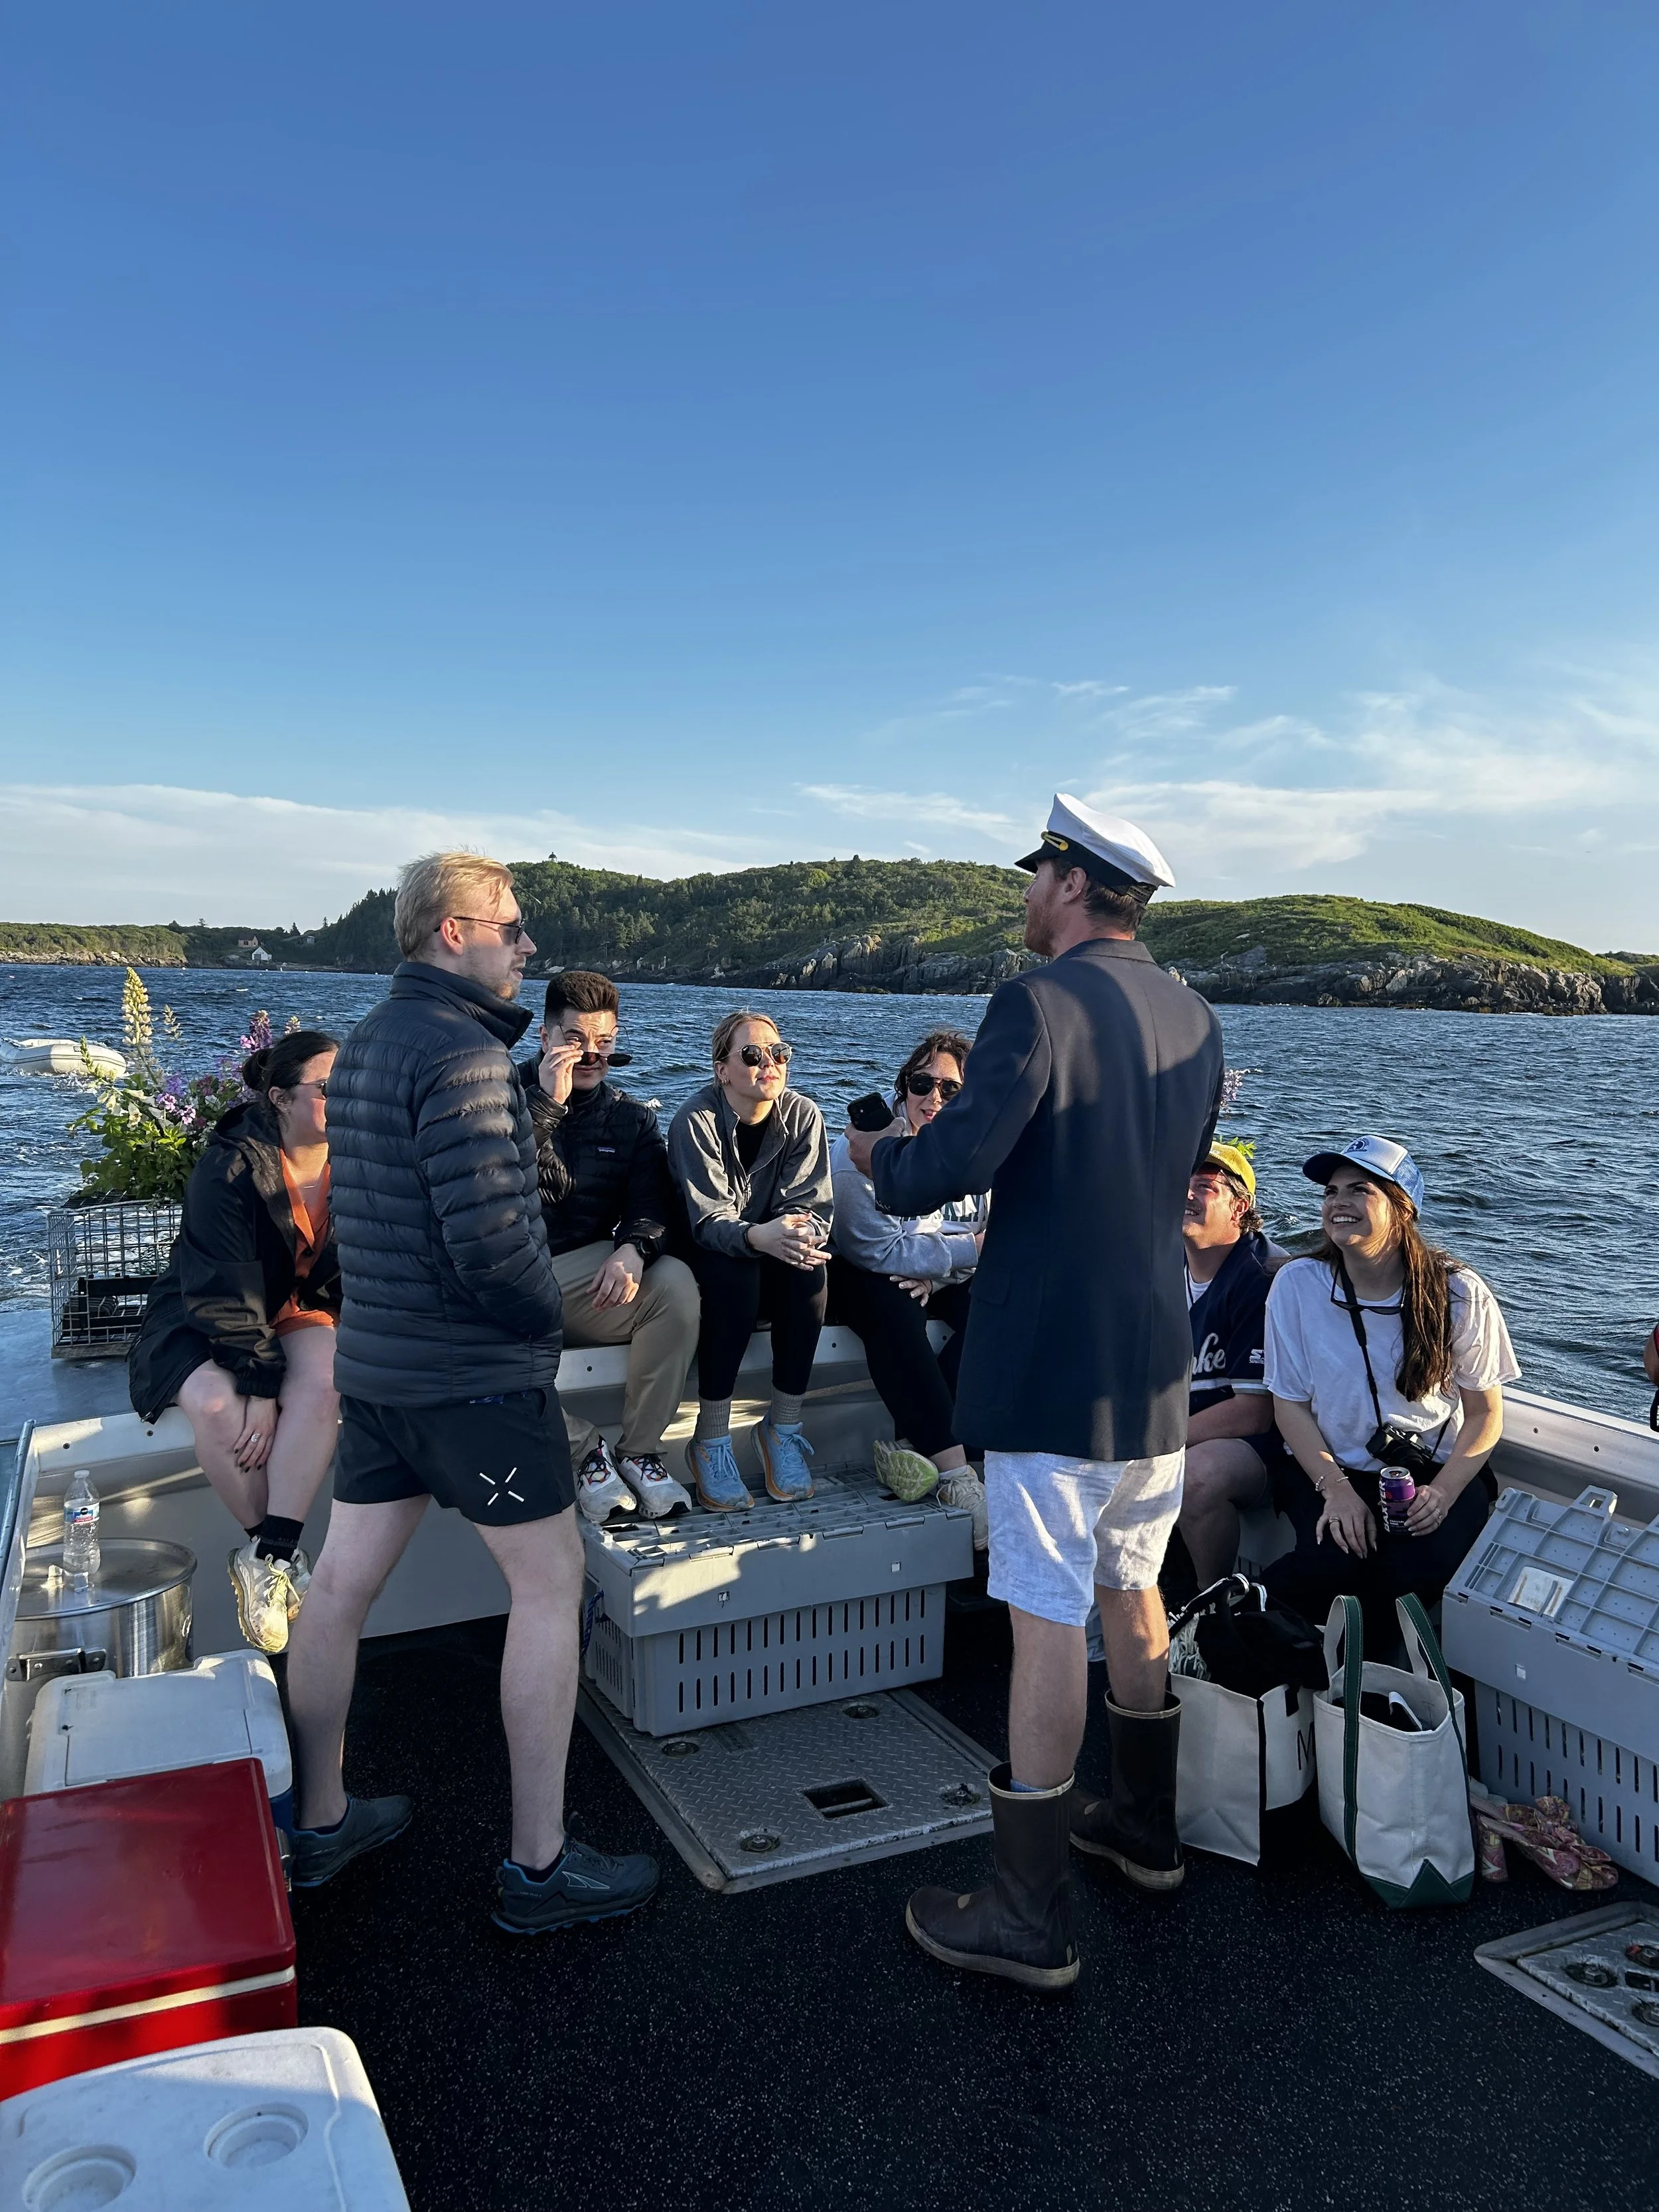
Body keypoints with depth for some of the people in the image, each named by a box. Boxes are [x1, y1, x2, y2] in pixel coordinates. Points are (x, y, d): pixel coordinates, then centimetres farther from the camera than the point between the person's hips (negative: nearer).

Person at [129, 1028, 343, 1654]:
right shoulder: (230, 1169, -22)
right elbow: (225, 1292, -24)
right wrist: (261, 1383, -28)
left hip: (296, 1308, 3)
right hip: (199, 1320, -3)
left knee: (323, 1381, -31)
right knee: (218, 1406, -34)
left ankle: (267, 1556, -27)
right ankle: (283, 1554, -14)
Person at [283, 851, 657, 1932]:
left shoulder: (367, 1043, 11)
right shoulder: (464, 1054, -19)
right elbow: (492, 1241, -26)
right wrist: (547, 1314, -6)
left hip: (374, 1359, 9)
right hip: (473, 1372, -9)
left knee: (344, 1581, 15)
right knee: (551, 1581, 2)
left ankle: (317, 1823, 31)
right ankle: (539, 1865, 10)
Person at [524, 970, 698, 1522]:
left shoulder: (631, 1118, 11)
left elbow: (653, 1204, -2)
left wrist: (634, 1249, -25)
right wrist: (548, 1102, -20)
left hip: (590, 1283, 2)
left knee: (675, 1282, -29)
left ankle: (640, 1451, -13)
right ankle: (586, 1450, -13)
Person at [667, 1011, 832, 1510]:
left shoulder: (803, 1116, -7)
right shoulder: (696, 1120, -17)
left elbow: (811, 1205, -11)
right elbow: (709, 1220, -25)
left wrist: (802, 1234, -36)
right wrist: (759, 1236, -47)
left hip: (776, 1250, 3)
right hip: (711, 1258, -3)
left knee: (808, 1270, -29)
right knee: (734, 1274, -35)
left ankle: (784, 1428, -15)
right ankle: (711, 1440, -24)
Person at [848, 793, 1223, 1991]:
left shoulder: (1040, 1002, -17)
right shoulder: (1195, 1018, 8)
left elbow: (952, 1163, -24)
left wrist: (880, 1151, -3)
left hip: (1051, 1368, -8)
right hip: (1156, 1361, 8)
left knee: (1049, 1621, 0)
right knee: (1134, 1587, 22)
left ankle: (1032, 1917, 12)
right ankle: (1145, 1825, 40)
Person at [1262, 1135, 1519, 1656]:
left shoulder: (1459, 1294, -8)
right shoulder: (1297, 1285, -8)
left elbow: (1485, 1412, -1)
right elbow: (1290, 1403, -2)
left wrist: (1442, 1492, -16)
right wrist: (1335, 1488, -16)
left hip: (1438, 1470, 1)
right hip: (1334, 1468, 0)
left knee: (1419, 1569, -30)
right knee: (1331, 1565, -31)